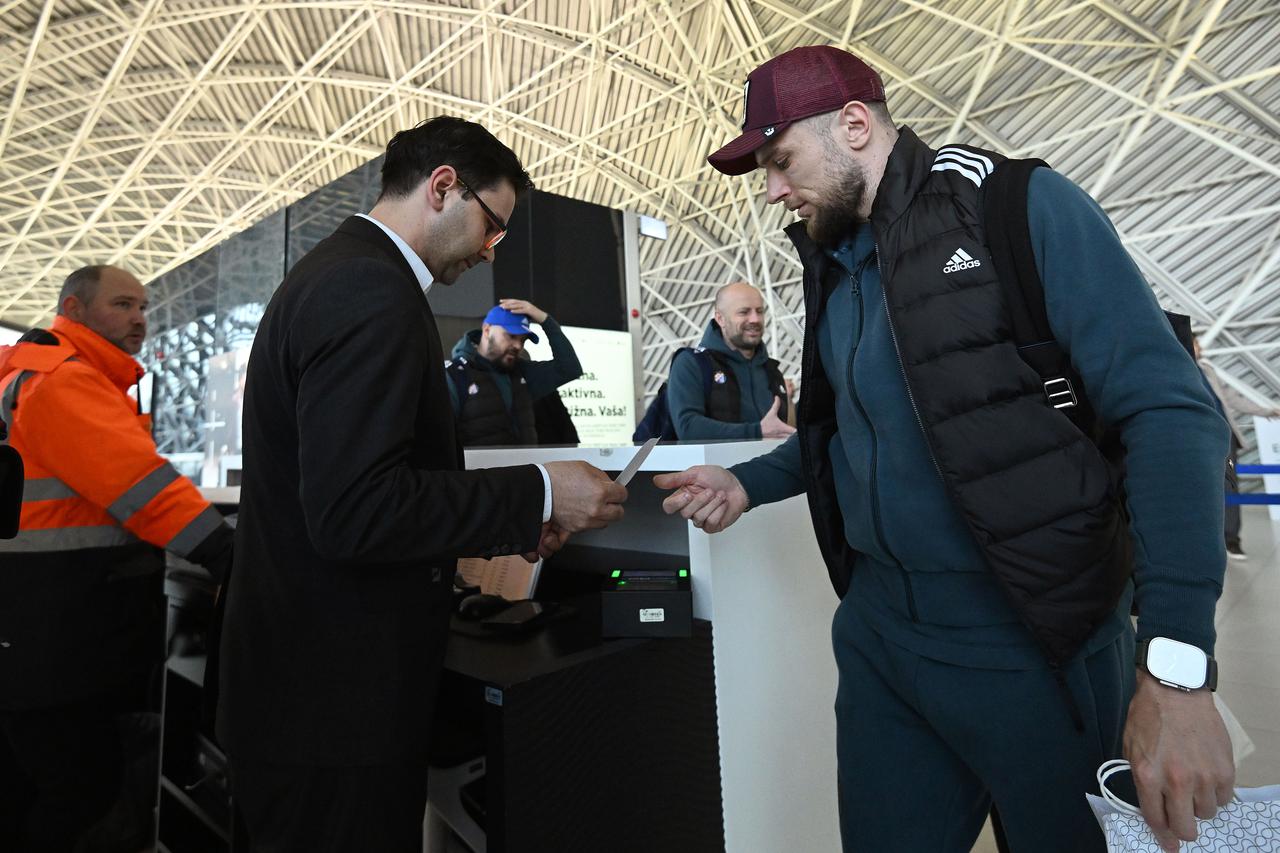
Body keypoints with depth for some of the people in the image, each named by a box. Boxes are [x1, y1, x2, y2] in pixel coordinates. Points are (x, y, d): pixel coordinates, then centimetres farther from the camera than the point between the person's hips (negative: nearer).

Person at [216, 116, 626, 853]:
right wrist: (537, 496, -19)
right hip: (338, 697, -10)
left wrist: (503, 526, 11)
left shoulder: (337, 272, 12)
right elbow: (353, 511, -27)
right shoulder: (373, 290, -20)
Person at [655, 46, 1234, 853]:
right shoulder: (833, 263, 9)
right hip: (879, 628, 6)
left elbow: (1169, 412, -16)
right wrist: (745, 483, 4)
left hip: (1033, 638, -5)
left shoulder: (1023, 208, -10)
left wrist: (1175, 668, -24)